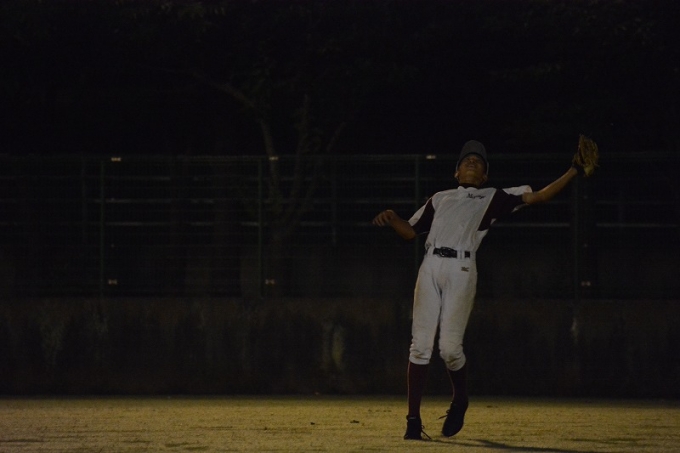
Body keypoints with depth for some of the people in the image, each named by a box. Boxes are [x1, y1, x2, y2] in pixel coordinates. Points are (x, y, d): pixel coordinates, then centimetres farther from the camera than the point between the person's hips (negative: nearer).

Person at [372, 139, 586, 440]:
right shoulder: (440, 199, 27)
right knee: (420, 345, -5)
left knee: (450, 348, -10)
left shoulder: (493, 198, 19)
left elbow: (539, 196, 13)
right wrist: (391, 219, 3)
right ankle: (413, 420, -1)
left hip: (461, 271, -3)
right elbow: (411, 232, 24)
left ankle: (459, 402, 19)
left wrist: (574, 171, 6)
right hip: (430, 269, 3)